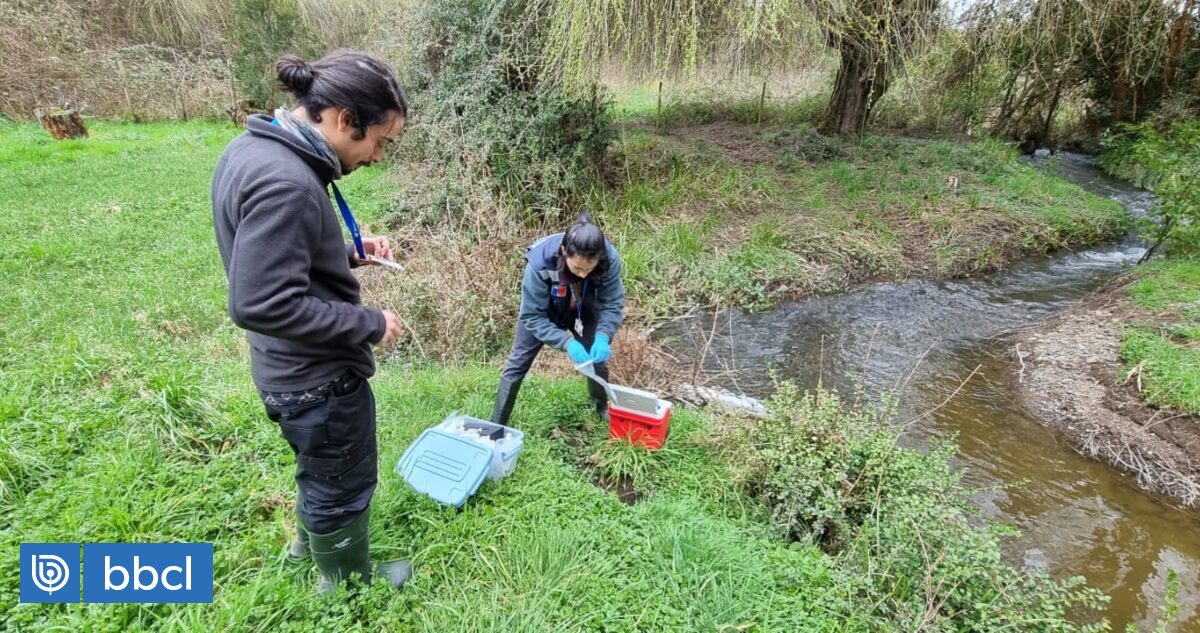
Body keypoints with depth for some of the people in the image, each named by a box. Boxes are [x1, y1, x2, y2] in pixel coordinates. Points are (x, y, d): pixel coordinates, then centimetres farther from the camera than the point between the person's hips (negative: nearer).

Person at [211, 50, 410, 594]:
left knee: (319, 465, 32)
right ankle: (346, 581, 40)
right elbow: (261, 304, -30)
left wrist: (350, 253, 2)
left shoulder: (251, 148, 2)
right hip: (319, 376, -9)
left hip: (289, 368, 9)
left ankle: (310, 538, 58)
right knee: (343, 481, 15)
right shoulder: (286, 183, -30)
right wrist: (370, 324, -21)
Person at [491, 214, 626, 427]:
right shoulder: (540, 263, -42)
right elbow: (532, 317, -33)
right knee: (518, 362, -2)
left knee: (597, 356, 6)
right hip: (541, 310, -2)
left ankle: (603, 408, 34)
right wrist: (567, 342, -45)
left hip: (582, 310, 2)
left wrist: (602, 337, -41)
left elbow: (612, 305, -23)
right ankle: (496, 424, 11)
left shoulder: (610, 259, -35)